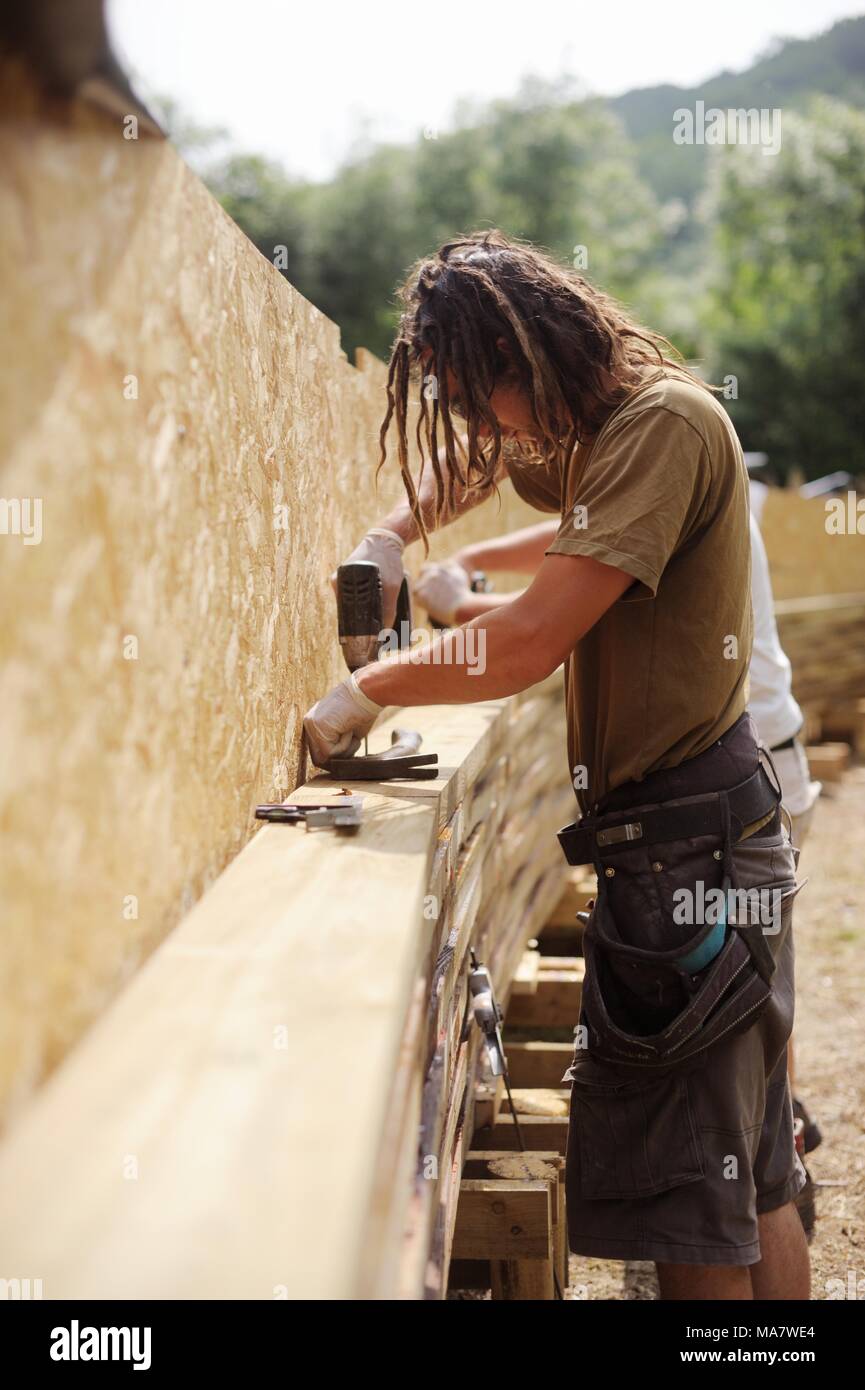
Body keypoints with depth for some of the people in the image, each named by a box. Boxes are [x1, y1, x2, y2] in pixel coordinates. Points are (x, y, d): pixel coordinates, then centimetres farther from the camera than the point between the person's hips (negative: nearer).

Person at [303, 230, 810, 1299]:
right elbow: (470, 457, 32)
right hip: (692, 829, 10)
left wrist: (367, 690, -10)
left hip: (689, 838, -10)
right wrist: (392, 537, 11)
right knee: (754, 1181, 17)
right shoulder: (584, 436, 14)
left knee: (685, 1202, -4)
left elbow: (531, 643, -23)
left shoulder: (665, 423, -16)